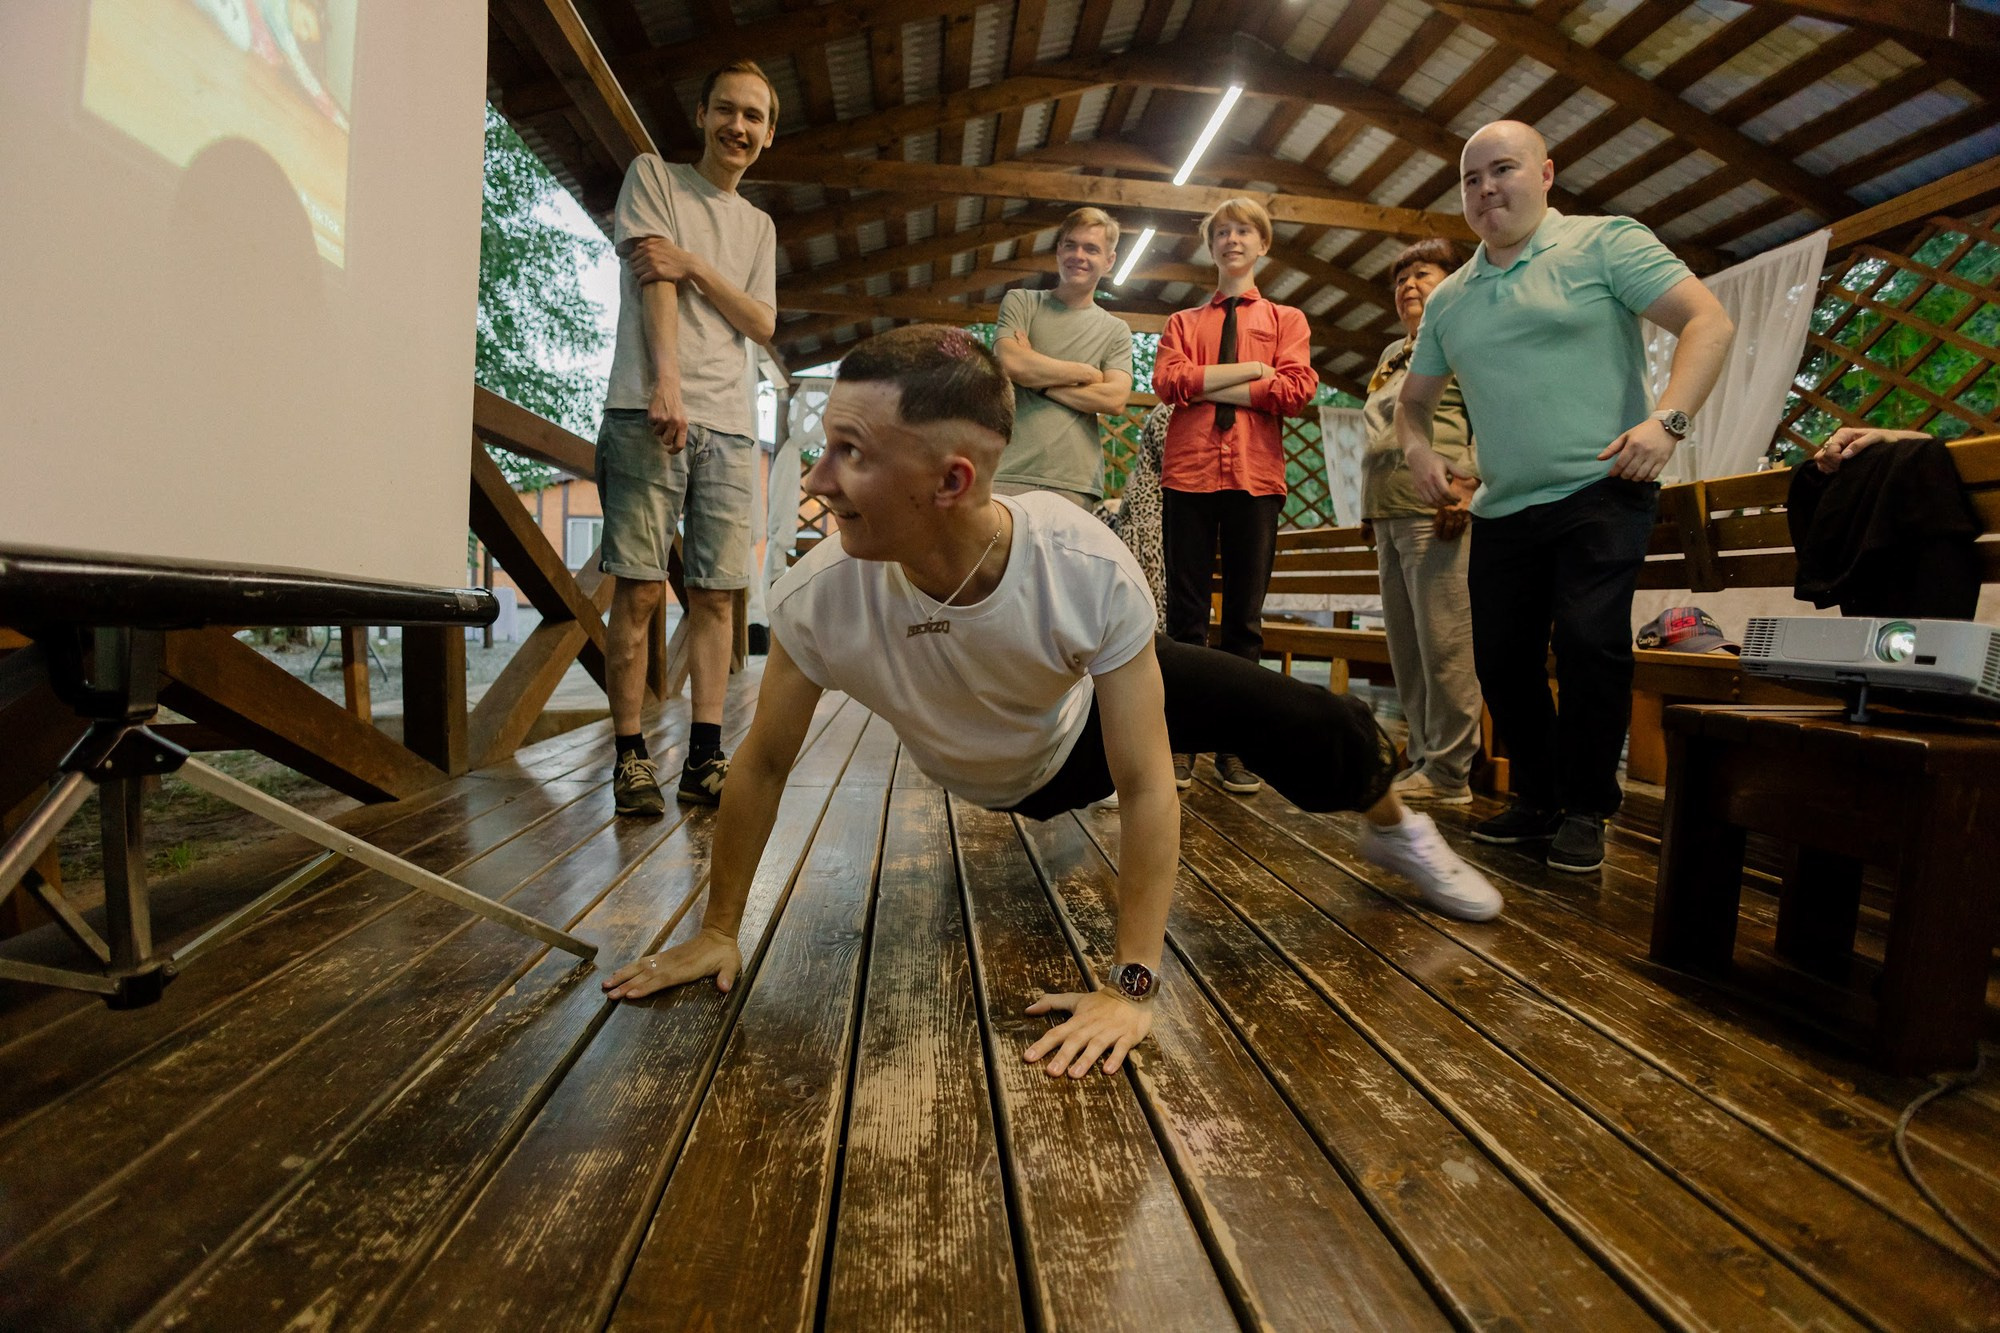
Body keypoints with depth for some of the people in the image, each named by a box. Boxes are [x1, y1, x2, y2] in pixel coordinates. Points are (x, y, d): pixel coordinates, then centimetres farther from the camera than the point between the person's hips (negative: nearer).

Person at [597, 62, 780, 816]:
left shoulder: (759, 227, 24)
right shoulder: (652, 176, 12)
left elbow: (763, 324, 10)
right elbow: (654, 279, -4)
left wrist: (697, 267, -4)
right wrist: (667, 382, -17)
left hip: (729, 425, 4)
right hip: (649, 411, -4)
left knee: (715, 594, 0)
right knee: (639, 589, -8)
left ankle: (704, 757, 3)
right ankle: (630, 756, -1)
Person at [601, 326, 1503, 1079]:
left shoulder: (1089, 570, -40)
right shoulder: (819, 599, -35)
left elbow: (1144, 787, -32)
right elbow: (762, 764, -20)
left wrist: (1131, 986, -30)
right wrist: (718, 930, -10)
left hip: (1086, 715, -1)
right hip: (994, 780, 2)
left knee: (1312, 734, -13)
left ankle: (1391, 824, 21)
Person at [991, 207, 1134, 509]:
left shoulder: (1116, 331, 15)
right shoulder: (1020, 303, 12)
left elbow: (1115, 398, -2)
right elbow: (1011, 363, -7)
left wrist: (1040, 380, -4)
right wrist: (1087, 372, 1)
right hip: (1008, 472, -1)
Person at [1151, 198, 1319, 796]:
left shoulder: (1286, 319, 18)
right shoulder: (1182, 322, 20)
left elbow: (1297, 390, -1)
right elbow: (1167, 381, 0)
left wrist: (1210, 386, -2)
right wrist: (1251, 369, -3)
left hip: (1256, 477, 0)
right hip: (1189, 474, 0)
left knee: (1245, 617, 1)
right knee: (1186, 616, -2)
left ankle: (1235, 746, 7)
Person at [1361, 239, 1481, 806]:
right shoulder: (1393, 353, 27)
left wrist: (1466, 481, -18)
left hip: (1437, 510, -8)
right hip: (1388, 514, 8)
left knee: (1444, 644, -9)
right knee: (1405, 648, 6)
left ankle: (1449, 772, -3)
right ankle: (1423, 759, 14)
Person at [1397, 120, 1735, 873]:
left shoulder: (1605, 243, 2)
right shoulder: (1448, 300, 16)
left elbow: (1709, 322, -4)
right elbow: (1414, 399, 23)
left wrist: (1667, 419, -18)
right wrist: (1417, 449, 2)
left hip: (1599, 493, -5)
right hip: (1500, 510, 5)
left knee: (1589, 641, -18)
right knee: (1501, 660, 5)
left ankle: (1586, 811, 0)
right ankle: (1537, 801, 21)